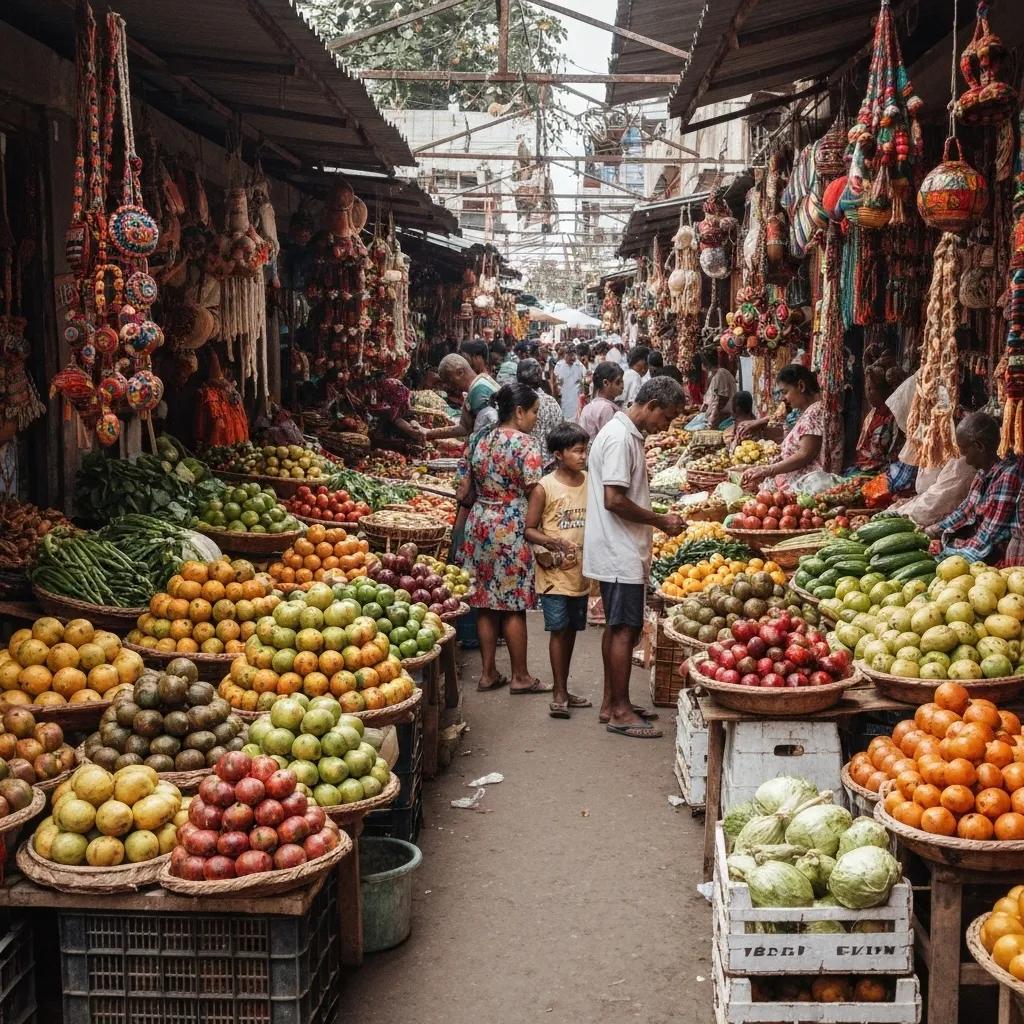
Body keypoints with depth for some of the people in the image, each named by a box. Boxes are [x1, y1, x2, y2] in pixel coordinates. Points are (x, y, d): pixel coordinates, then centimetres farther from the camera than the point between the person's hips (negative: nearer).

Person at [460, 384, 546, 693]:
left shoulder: (479, 439, 7)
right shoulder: (525, 445, -13)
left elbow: (465, 493, 10)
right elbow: (534, 496, -15)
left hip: (479, 525, 6)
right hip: (512, 528, -6)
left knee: (486, 602, 11)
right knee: (514, 605, 3)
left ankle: (488, 673, 18)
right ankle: (520, 677, 12)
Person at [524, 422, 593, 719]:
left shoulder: (590, 483, 5)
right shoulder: (544, 488, -9)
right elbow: (529, 529, -6)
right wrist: (552, 542, -22)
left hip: (581, 570, 5)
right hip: (555, 571, -5)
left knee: (571, 629, 12)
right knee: (559, 629, -5)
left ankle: (563, 691, 23)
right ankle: (559, 694, 2)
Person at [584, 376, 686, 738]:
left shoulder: (625, 433, 14)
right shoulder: (621, 437, -18)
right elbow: (614, 500, -23)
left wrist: (656, 521, 12)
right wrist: (660, 521, -14)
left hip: (619, 553, 11)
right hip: (620, 554, -11)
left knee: (617, 628, 15)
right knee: (625, 629, -5)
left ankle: (611, 703, 22)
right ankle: (620, 711, 1)